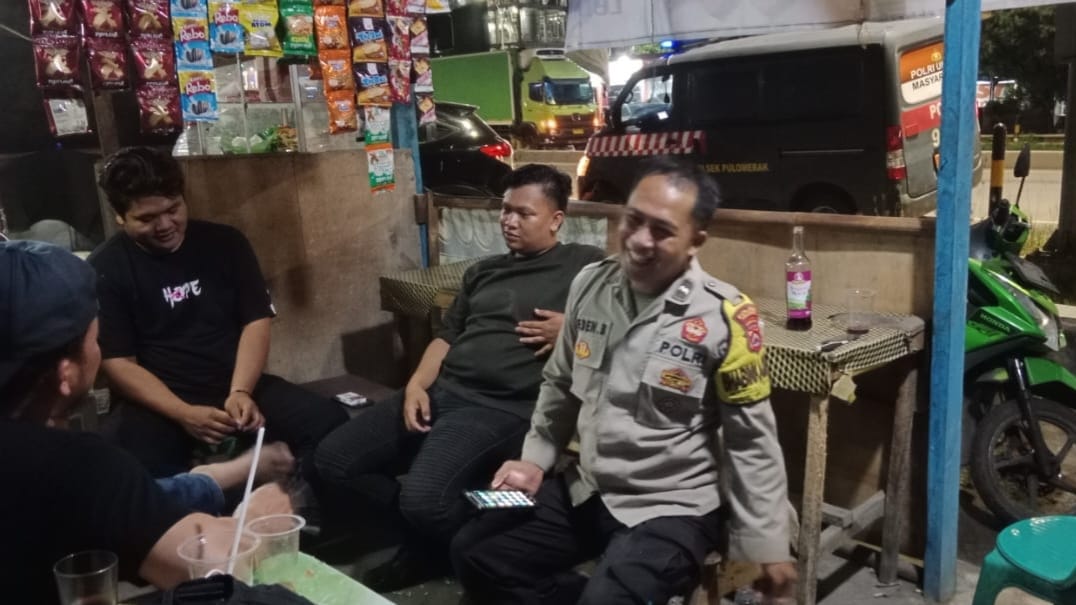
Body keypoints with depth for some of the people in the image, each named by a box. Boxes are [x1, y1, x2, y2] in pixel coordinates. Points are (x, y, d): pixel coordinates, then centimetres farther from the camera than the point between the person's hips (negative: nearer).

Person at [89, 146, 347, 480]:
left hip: (239, 386, 3)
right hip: (159, 401, -2)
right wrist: (184, 414, -21)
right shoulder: (104, 269, -1)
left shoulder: (225, 242, 6)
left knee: (331, 424, -21)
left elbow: (256, 321, 2)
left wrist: (240, 391, -16)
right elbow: (118, 363, -5)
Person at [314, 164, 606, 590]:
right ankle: (427, 533, 12)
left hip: (502, 409, -8)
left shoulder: (584, 264, 3)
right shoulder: (482, 271, 23)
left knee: (422, 498, -30)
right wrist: (416, 385, 4)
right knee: (332, 459, -1)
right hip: (440, 393, 8)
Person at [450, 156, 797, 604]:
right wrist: (536, 459, 5)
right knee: (473, 554, 5)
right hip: (585, 489, 6)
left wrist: (766, 544, -8)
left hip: (672, 509, -6)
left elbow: (751, 441, -11)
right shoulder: (590, 284, -2)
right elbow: (559, 386, 12)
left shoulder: (722, 318, -18)